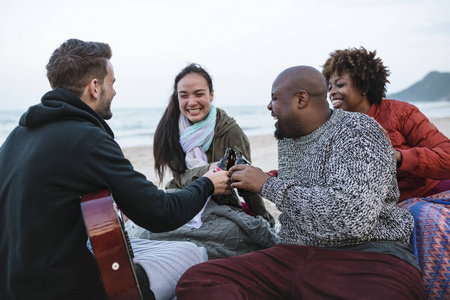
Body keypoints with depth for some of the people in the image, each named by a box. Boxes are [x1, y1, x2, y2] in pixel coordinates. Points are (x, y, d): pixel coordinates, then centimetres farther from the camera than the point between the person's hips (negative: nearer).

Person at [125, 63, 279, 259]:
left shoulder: (230, 131, -9)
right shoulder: (169, 129, -1)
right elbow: (179, 178, -4)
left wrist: (265, 222, -3)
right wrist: (209, 170, -23)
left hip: (219, 208, -1)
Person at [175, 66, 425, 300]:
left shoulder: (356, 131, -6)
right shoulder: (286, 139, 17)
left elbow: (351, 218, -23)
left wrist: (267, 184, -13)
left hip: (366, 256, -6)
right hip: (295, 256, 7)